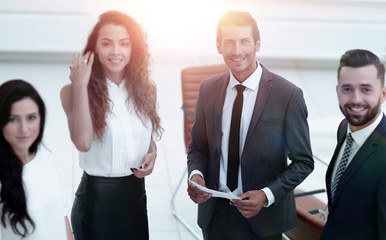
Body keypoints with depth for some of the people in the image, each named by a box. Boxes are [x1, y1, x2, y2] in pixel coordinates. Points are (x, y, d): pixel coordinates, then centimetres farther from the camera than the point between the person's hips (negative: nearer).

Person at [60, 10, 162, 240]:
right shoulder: (73, 91, -10)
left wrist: (152, 153, -3)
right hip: (95, 197, -4)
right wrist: (80, 85, -21)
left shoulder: (146, 89, 3)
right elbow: (83, 142, -27)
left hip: (136, 194, 4)